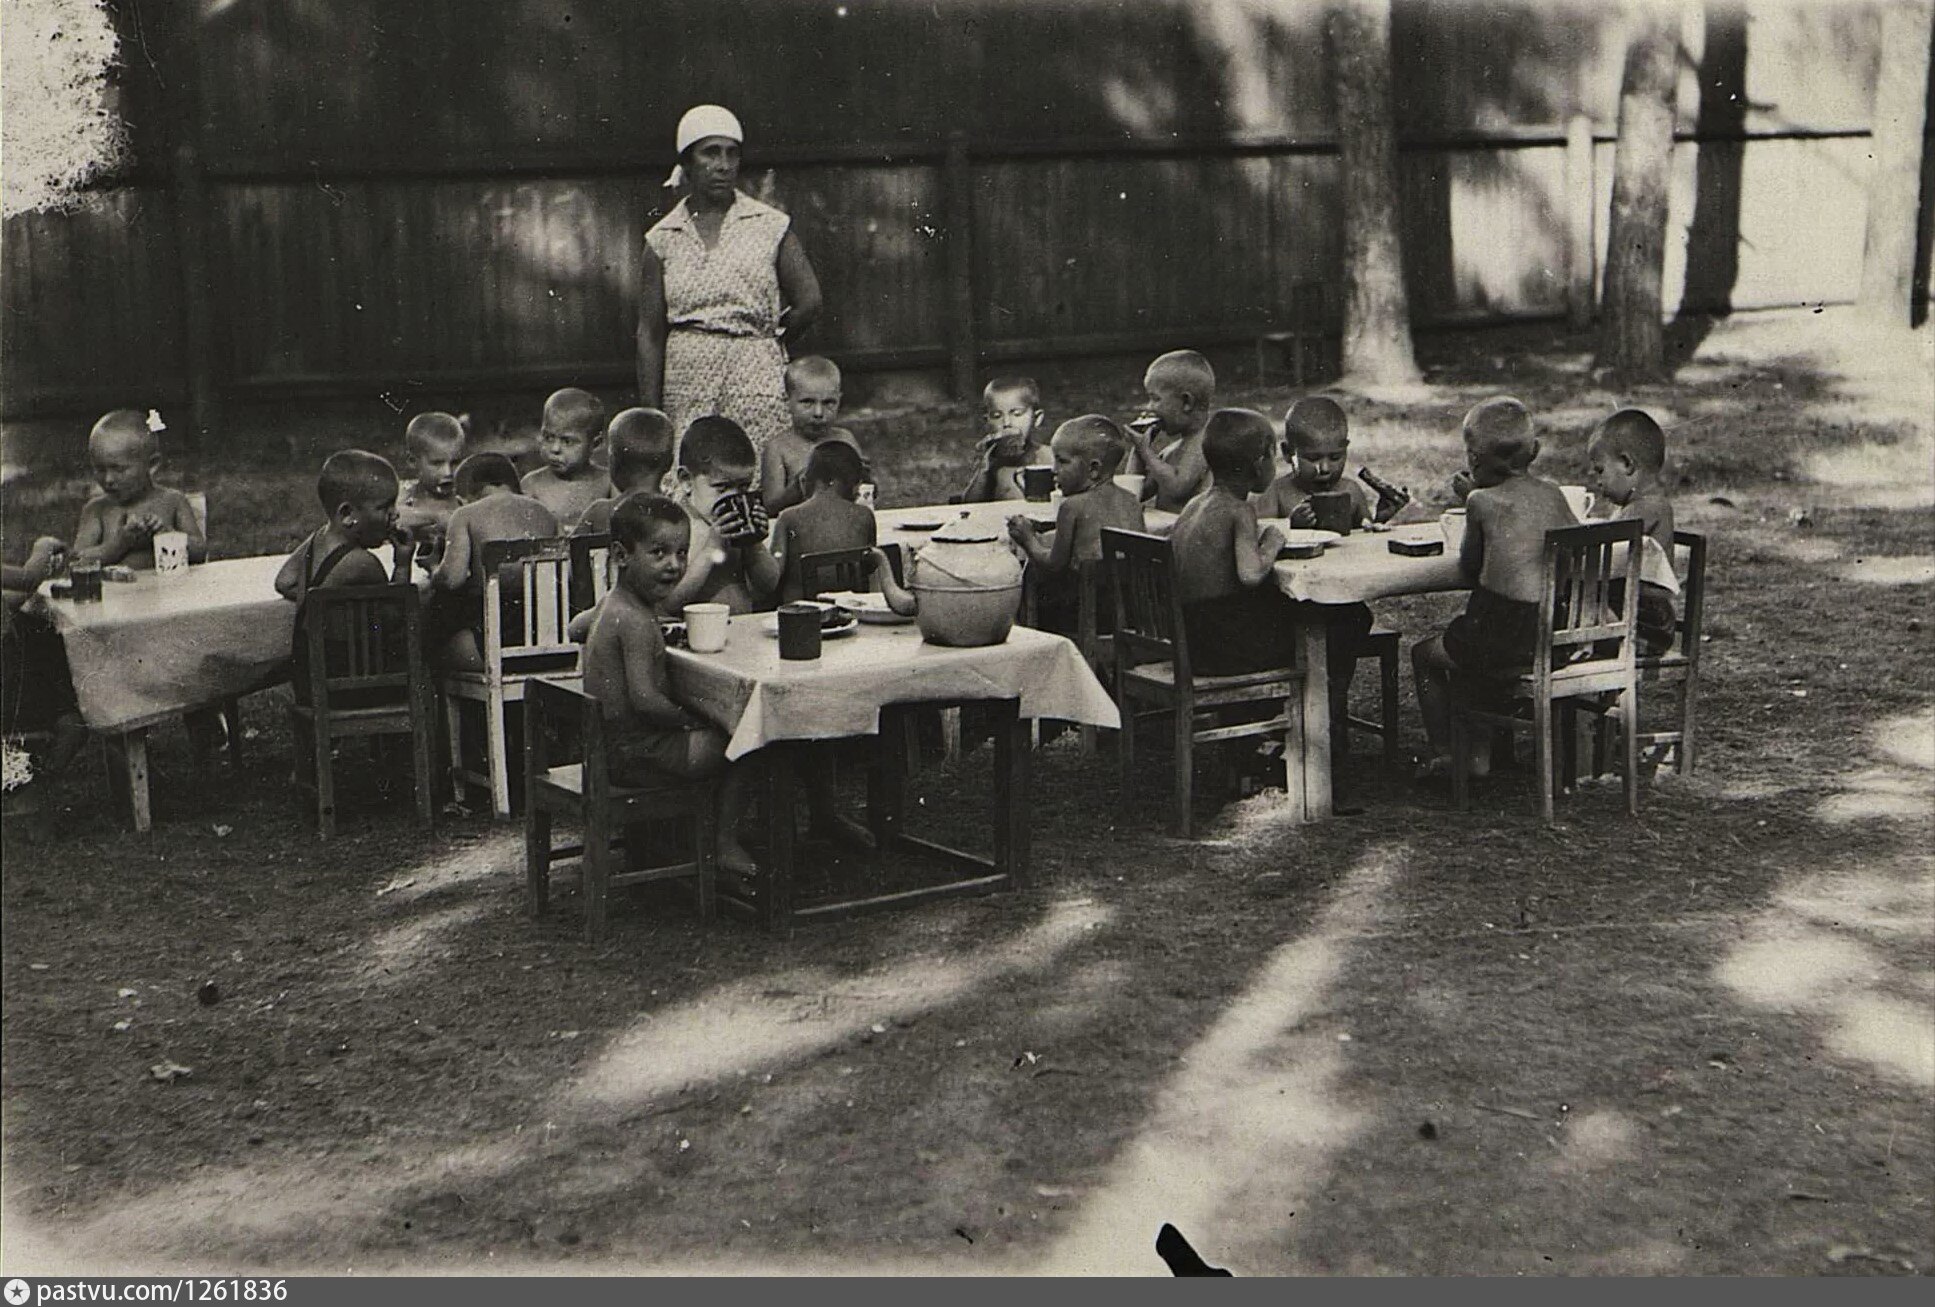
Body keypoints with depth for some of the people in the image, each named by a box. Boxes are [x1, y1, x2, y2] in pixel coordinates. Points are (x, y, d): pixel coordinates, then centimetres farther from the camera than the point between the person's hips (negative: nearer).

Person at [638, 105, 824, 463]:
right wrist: (650, 414, -1)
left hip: (756, 379, -1)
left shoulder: (770, 226, 4)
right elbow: (650, 333, 5)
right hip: (686, 382, 1)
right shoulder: (664, 238, 7)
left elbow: (809, 301, 2)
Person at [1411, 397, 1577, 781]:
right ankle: (1479, 753, 35)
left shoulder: (1482, 501, -8)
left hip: (1508, 636, -6)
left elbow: (1470, 569, 3)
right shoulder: (1551, 493, 6)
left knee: (1424, 655, 22)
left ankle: (1443, 754, 25)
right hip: (1558, 631, 6)